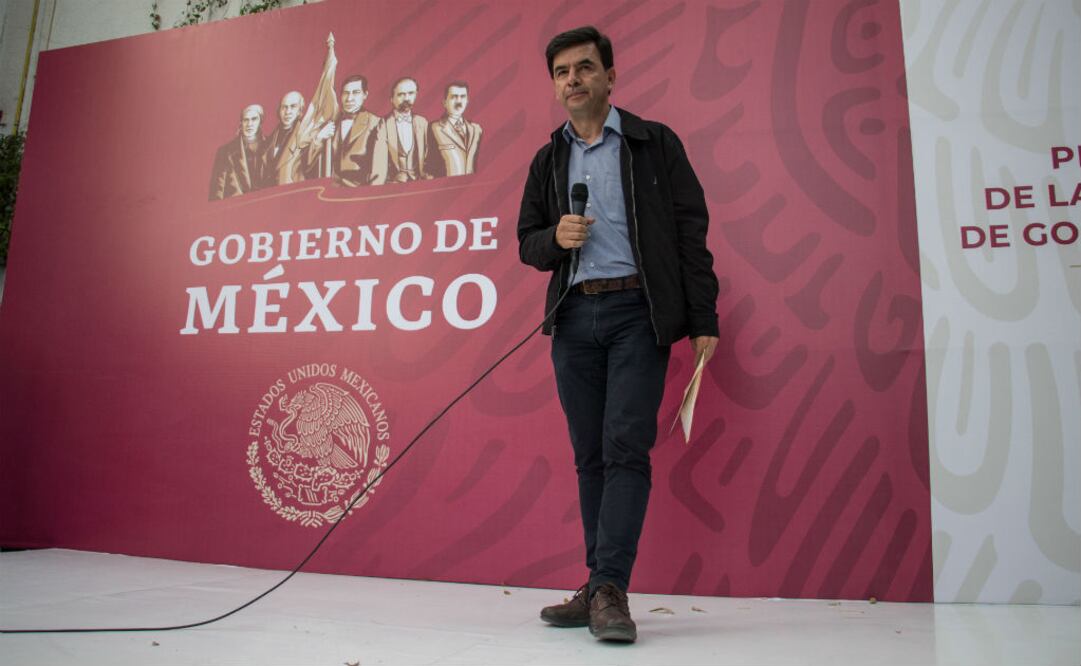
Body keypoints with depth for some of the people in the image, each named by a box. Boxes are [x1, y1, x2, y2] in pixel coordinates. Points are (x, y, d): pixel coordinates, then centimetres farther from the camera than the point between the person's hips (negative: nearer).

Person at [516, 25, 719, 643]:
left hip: (637, 312, -4)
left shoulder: (655, 142, 7)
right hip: (574, 318, 4)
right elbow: (528, 244, 18)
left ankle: (611, 590, -8)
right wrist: (556, 238, -6)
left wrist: (704, 319, -7)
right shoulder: (548, 160, 18)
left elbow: (691, 230, 1)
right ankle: (599, 588, 13)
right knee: (590, 454, 5)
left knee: (626, 447, -12)